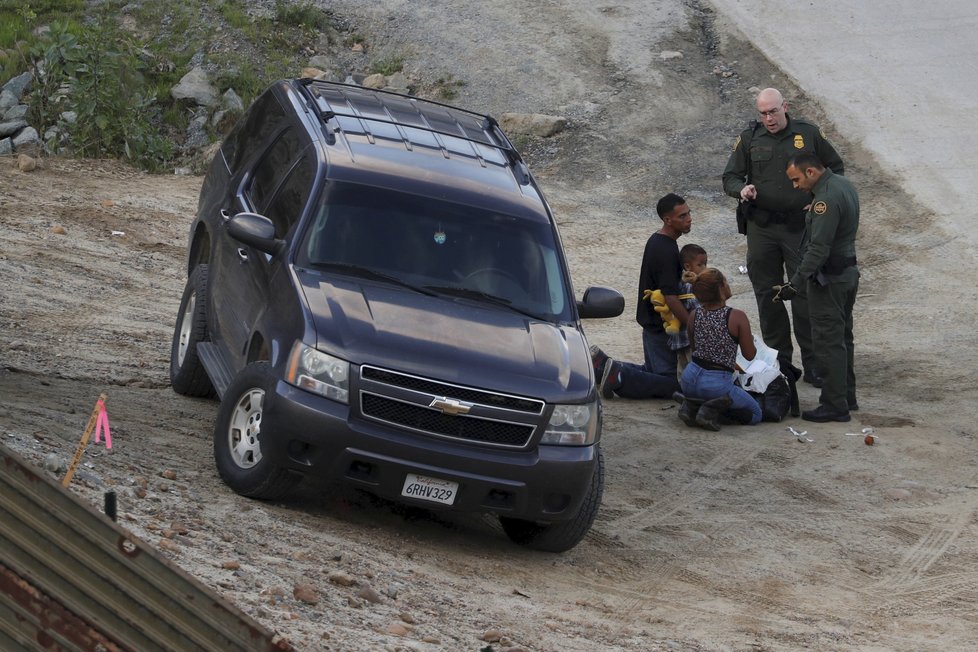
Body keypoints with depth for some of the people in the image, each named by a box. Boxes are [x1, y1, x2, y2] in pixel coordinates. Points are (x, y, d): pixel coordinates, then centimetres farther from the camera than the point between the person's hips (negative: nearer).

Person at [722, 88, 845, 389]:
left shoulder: (808, 133, 2)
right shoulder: (749, 138, 4)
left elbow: (835, 168, 12)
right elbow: (730, 177, 8)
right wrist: (742, 189, -15)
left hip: (800, 226, -2)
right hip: (762, 227, 2)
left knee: (805, 295, -2)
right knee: (768, 296, 5)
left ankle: (813, 364, 4)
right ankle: (779, 361, 16)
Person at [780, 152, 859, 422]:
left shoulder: (826, 199, -23)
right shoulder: (844, 185, 8)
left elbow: (818, 249, -28)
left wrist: (795, 284, -27)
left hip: (829, 278, -10)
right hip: (848, 271, 10)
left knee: (828, 342, -4)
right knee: (842, 337, 18)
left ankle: (835, 405, -1)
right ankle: (847, 397, 27)